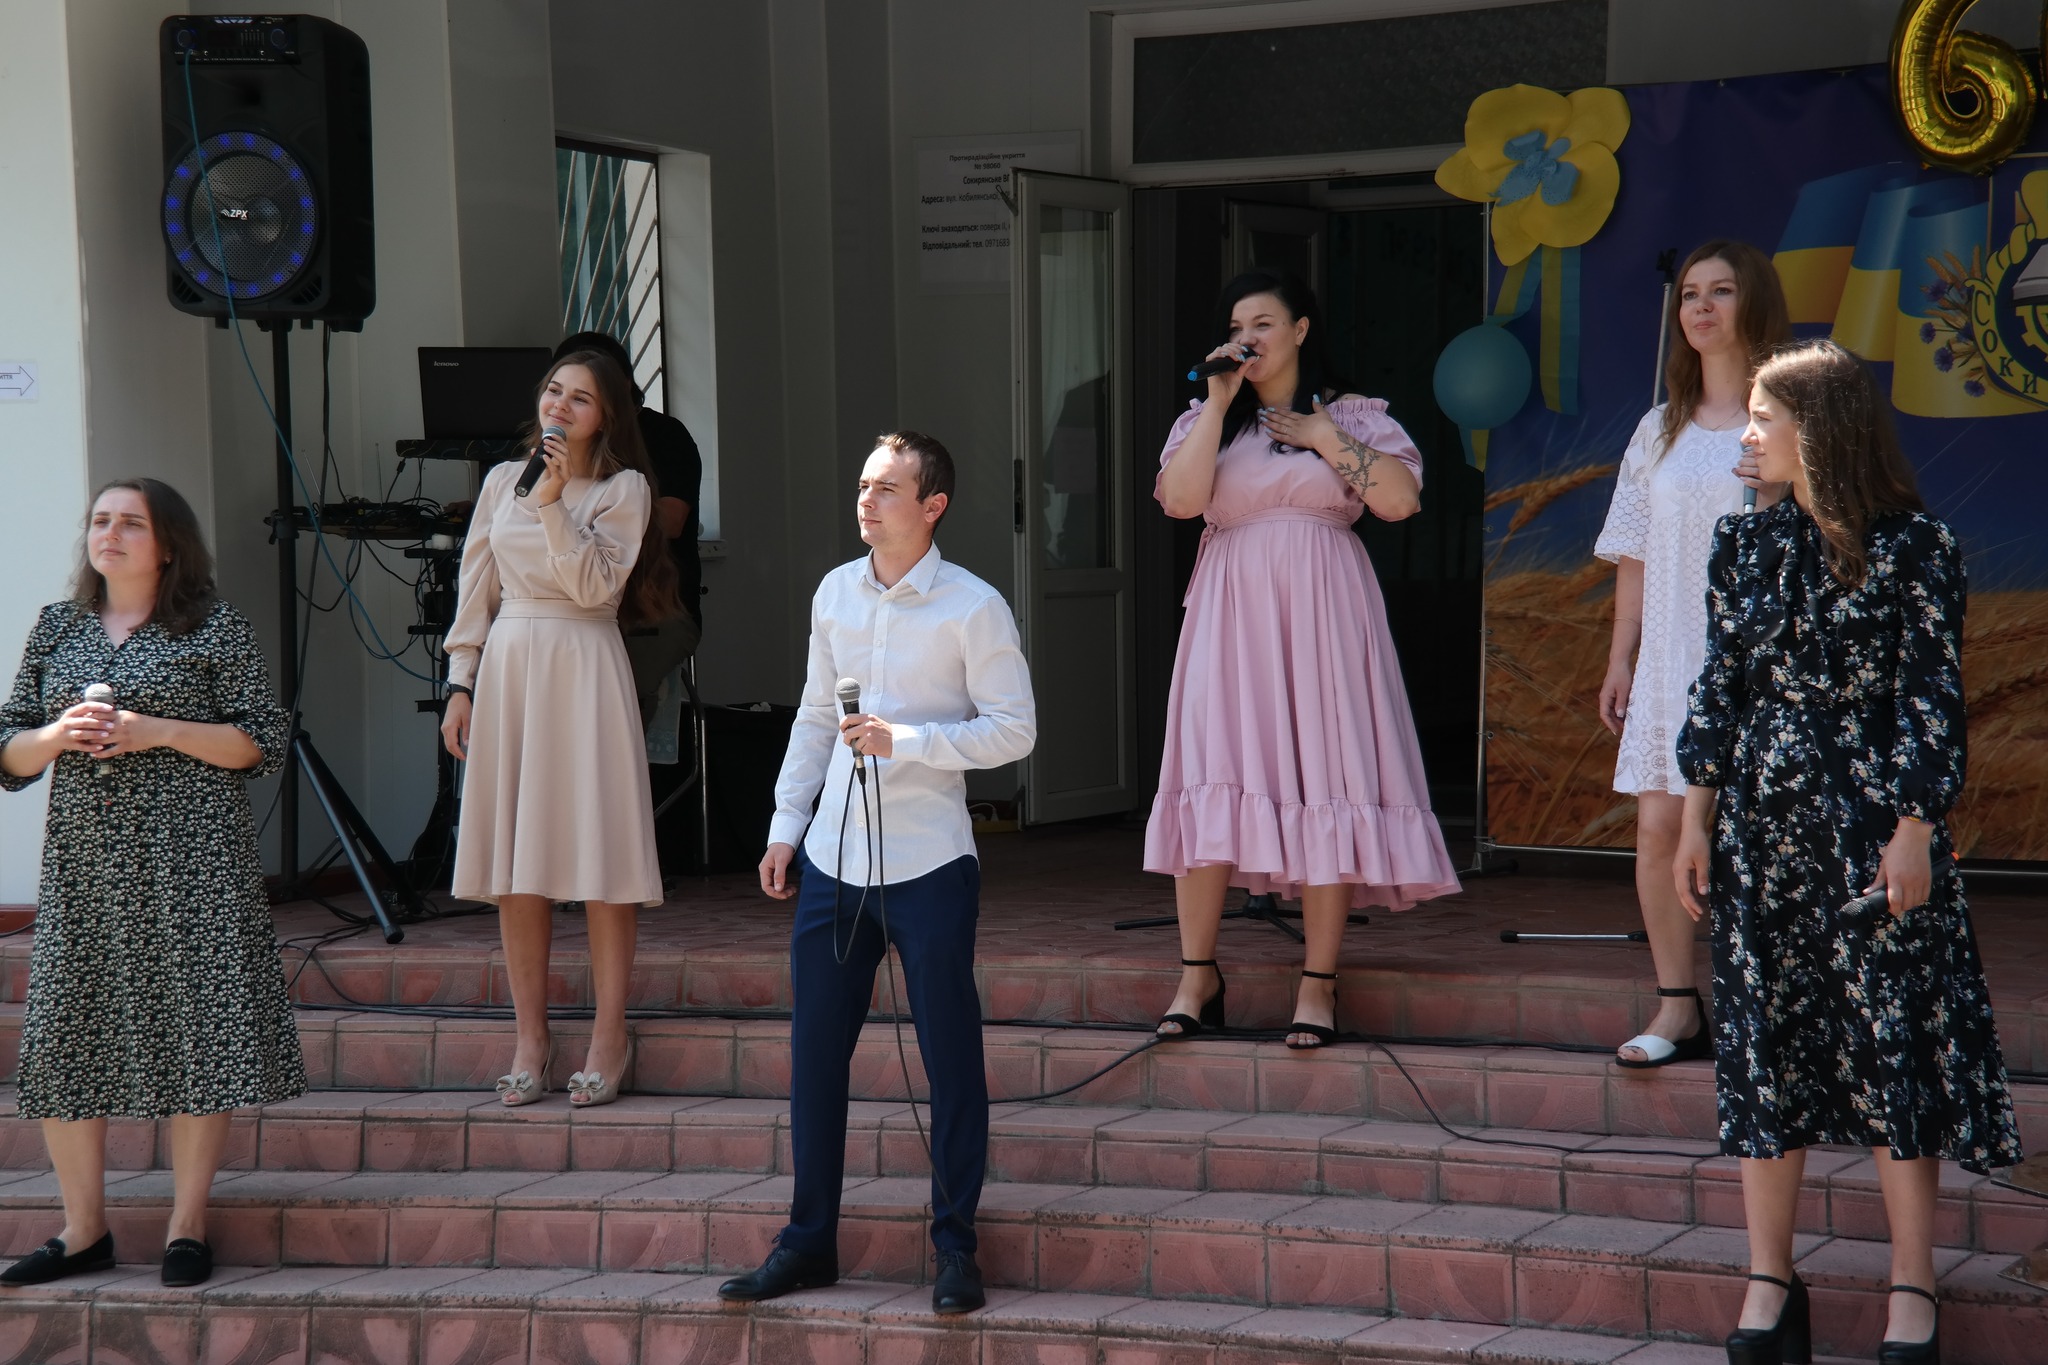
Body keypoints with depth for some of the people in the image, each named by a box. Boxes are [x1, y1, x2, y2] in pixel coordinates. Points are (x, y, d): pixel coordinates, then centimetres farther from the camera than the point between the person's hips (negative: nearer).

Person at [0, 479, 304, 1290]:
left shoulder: (213, 629, 1)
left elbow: (263, 743, -2)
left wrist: (159, 732, -13)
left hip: (190, 859, -4)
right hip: (82, 865, 4)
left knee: (193, 1028, -5)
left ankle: (187, 1228, 6)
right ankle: (83, 1231, 12)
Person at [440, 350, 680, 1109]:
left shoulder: (622, 489, 1)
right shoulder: (503, 482, 12)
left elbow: (593, 585, -10)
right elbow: (475, 590, 12)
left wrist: (554, 503, -14)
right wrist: (460, 685, 7)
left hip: (583, 670, -4)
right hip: (506, 669, 4)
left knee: (598, 855, -4)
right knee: (513, 859, 3)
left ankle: (609, 1034, 3)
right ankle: (531, 1037, 10)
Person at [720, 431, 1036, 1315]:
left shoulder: (973, 607, -7)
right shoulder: (835, 593, 8)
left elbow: (1014, 728, -7)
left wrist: (906, 740, -18)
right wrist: (785, 827, 12)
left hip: (928, 865, -5)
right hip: (832, 860, 5)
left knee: (950, 1059, 1)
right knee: (814, 1052, 8)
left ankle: (955, 1247, 13)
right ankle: (808, 1241, 20)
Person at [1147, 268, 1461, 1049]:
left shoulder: (1353, 417, 8)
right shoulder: (1207, 421, 14)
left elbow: (1400, 499, -7)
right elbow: (1180, 499, -6)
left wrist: (1325, 439, -6)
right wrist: (1221, 403, -5)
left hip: (1321, 612, -2)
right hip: (1232, 617, 2)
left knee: (1324, 783, -5)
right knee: (1215, 782, -6)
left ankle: (1318, 984, -1)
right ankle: (1197, 976, 1)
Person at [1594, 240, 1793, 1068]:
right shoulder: (1661, 430, 16)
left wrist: (1779, 493, -21)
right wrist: (1620, 659, 13)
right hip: (1672, 656, 4)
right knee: (1659, 827, -2)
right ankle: (1677, 1010, 7)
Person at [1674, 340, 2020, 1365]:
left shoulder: (1911, 548, -6)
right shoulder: (1747, 545, 8)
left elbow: (1931, 698, -6)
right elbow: (1718, 688, 11)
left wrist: (1915, 830, -11)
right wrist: (1696, 821, 8)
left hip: (1873, 821, -4)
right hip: (1762, 827, 5)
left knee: (1892, 1044, -1)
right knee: (1764, 1041, 6)